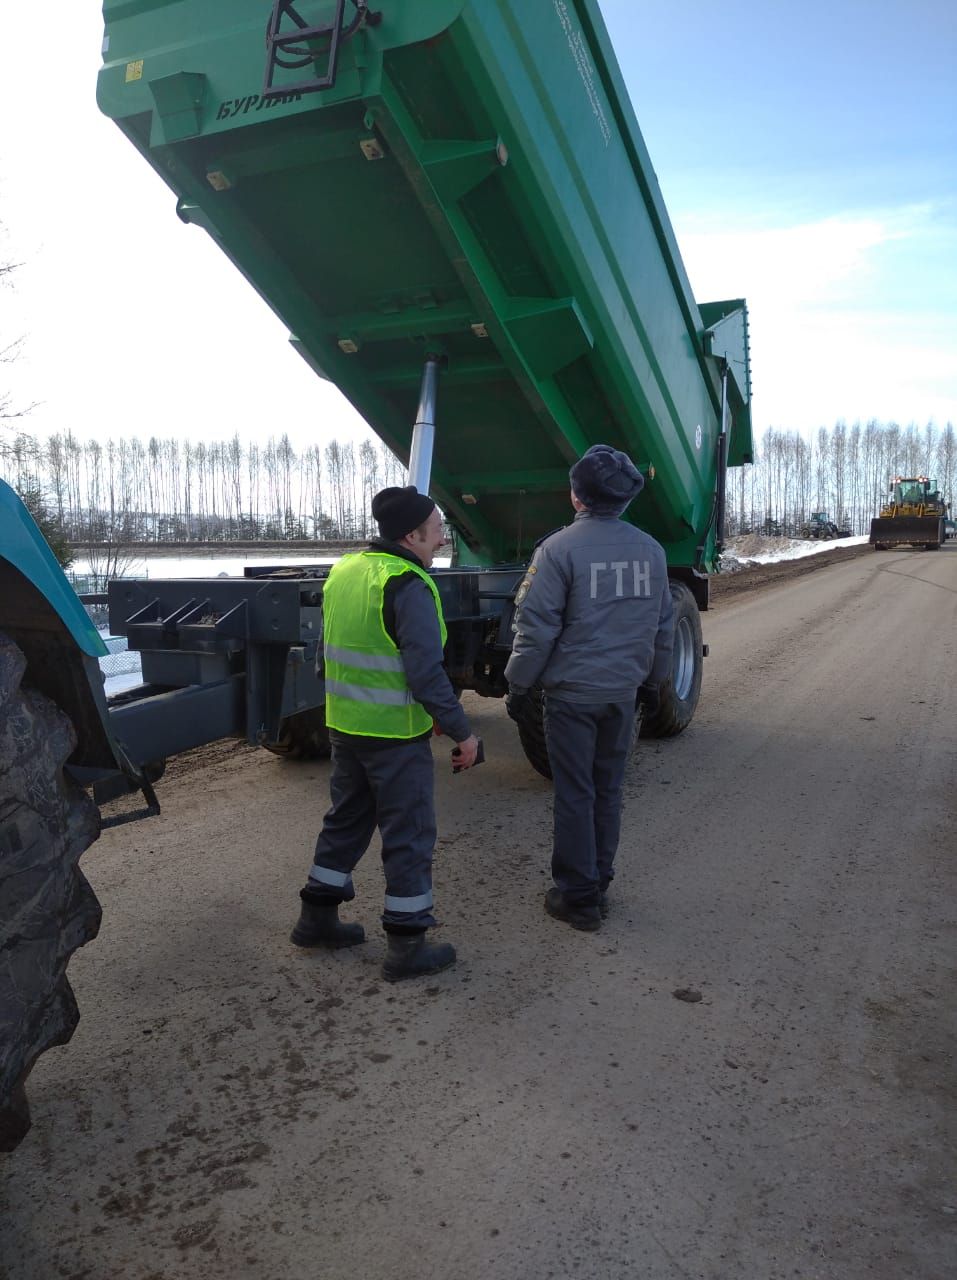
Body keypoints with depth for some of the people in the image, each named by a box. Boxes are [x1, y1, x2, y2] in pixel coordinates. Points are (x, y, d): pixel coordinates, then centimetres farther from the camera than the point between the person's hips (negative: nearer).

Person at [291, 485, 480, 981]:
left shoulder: (341, 572, 8)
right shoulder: (408, 586, -19)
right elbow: (427, 674, -22)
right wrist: (462, 731, -14)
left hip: (343, 726, 8)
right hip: (395, 735, -8)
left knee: (345, 820, 22)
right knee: (408, 836, 4)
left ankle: (317, 918, 32)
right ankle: (406, 946, 13)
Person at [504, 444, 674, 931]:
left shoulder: (559, 548, -13)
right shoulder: (651, 549, 5)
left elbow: (537, 627, -13)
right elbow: (663, 626, 13)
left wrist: (518, 684, -2)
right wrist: (653, 680, 24)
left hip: (572, 693, -5)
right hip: (623, 692, 5)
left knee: (574, 795, 4)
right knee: (608, 791, 15)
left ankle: (577, 896, 13)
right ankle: (598, 886, 26)